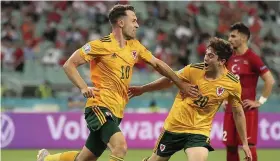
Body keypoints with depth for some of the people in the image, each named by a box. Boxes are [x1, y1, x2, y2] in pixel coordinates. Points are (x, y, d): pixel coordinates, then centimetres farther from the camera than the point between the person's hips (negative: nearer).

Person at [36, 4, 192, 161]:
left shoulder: (135, 46, 10)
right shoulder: (101, 45, -10)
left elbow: (157, 64, 21)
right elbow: (69, 65, -8)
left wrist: (182, 84, 16)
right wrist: (84, 88, -21)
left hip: (117, 111, 7)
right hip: (100, 106, -7)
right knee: (120, 146, -28)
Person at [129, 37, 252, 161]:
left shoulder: (233, 84, -13)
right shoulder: (193, 70, -15)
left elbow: (238, 113, 1)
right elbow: (168, 80, 2)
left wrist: (244, 143, 3)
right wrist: (142, 89, 9)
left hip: (200, 131, -1)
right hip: (174, 126, 1)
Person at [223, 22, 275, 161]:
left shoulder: (252, 58, -10)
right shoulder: (231, 59, 12)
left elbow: (270, 81, -14)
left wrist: (260, 101, -14)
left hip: (247, 110, -7)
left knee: (249, 146, -8)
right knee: (230, 146, 7)